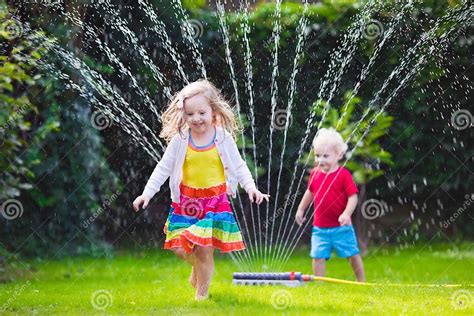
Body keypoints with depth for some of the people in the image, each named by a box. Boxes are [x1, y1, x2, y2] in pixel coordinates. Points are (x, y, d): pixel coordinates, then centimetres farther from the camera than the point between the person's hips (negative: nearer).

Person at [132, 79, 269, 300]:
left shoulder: (223, 138, -5)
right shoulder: (180, 140, -3)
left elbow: (239, 166, 2)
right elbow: (163, 168, 3)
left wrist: (251, 187, -13)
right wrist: (147, 193, -2)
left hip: (215, 200, -2)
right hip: (186, 201, 2)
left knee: (205, 249, -5)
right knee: (180, 248, -2)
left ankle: (202, 294, 12)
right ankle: (198, 268, 33)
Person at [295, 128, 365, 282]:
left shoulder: (343, 175, -13)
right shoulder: (315, 173, 3)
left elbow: (353, 197, -15)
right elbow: (310, 192, 20)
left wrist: (346, 213, -28)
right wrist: (301, 209, 24)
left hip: (341, 227, -4)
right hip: (320, 227, 4)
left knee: (352, 254, 6)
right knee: (318, 256, 1)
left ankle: (362, 282, 21)